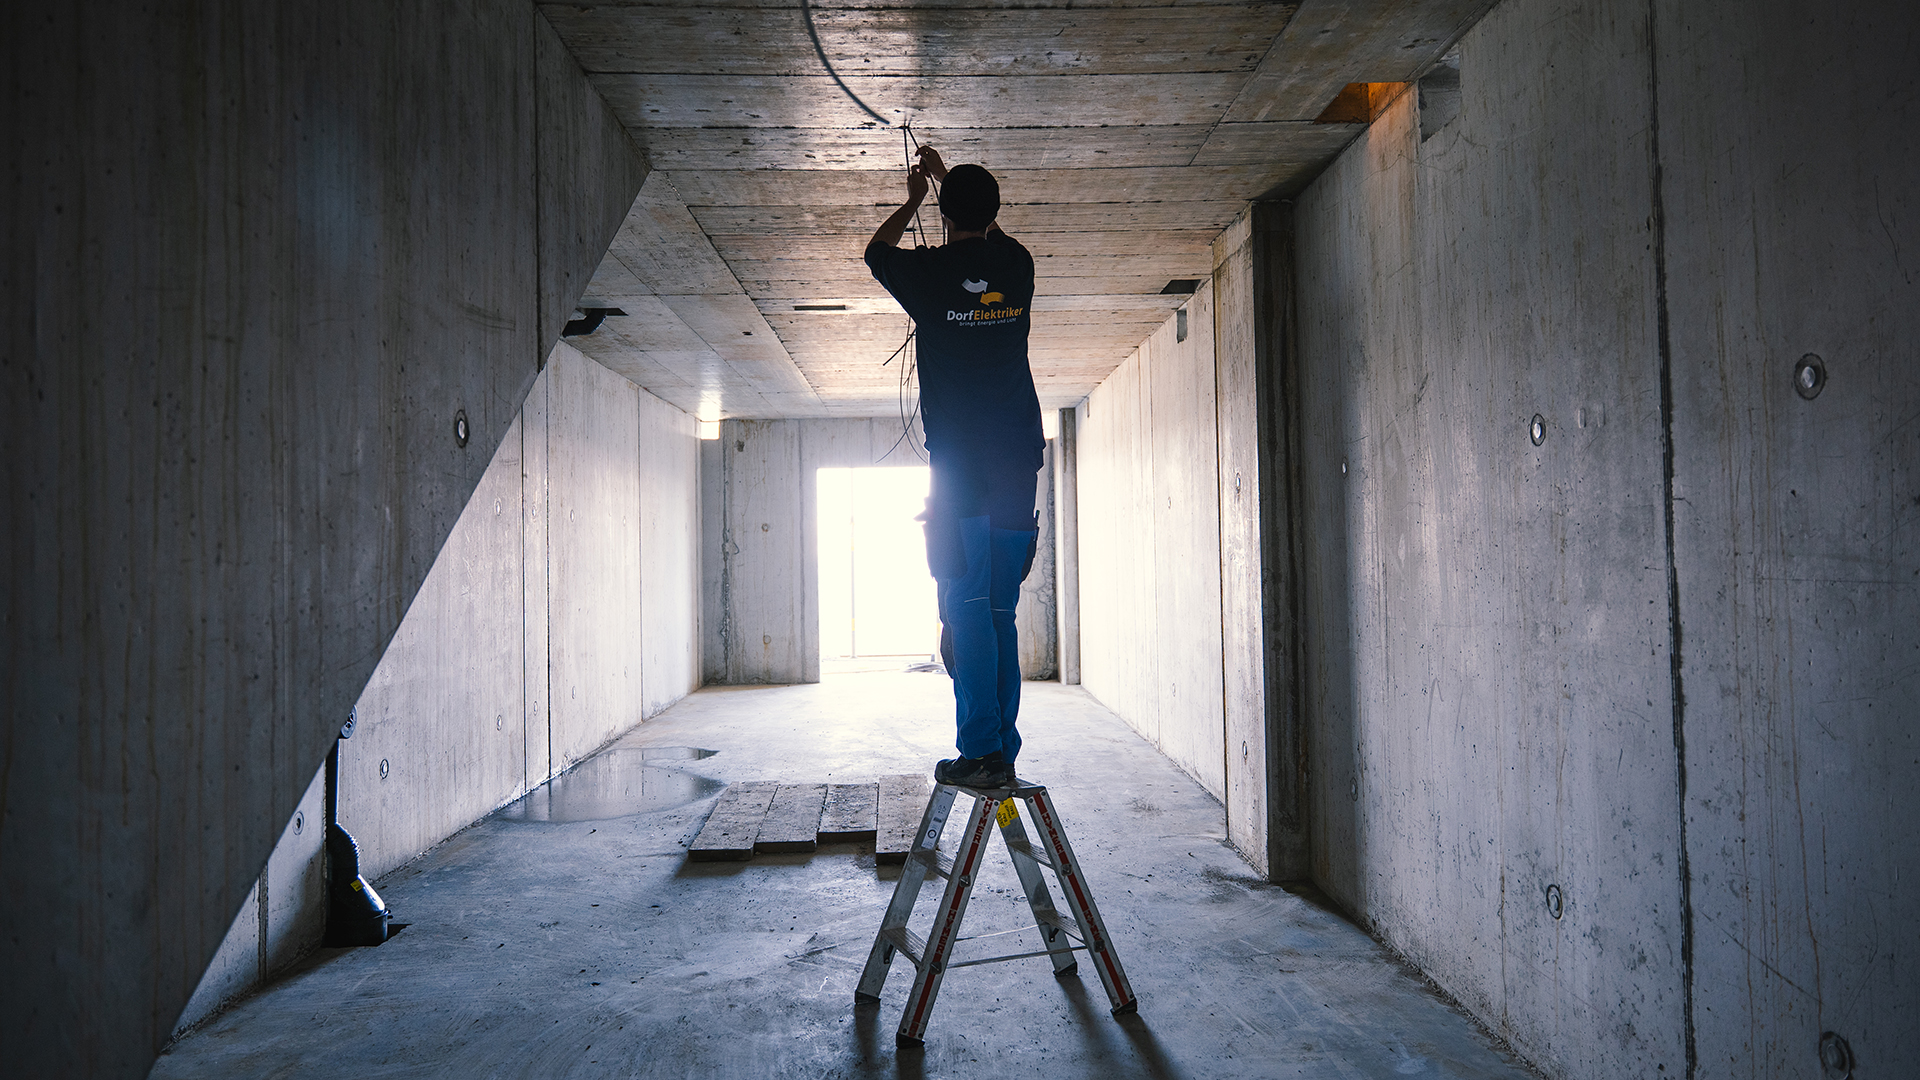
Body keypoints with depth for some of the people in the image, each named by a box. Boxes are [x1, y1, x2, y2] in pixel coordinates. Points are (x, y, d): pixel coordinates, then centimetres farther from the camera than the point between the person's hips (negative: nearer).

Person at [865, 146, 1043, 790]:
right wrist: (949, 176, 46)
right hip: (1019, 464, 5)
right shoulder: (1017, 265, 9)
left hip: (959, 468, -4)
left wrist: (913, 199, 36)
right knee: (1000, 615, 8)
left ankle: (980, 752, -4)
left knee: (966, 612, -3)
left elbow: (876, 251, 22)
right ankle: (1004, 754, 11)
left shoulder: (930, 272, -2)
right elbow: (991, 232, 35)